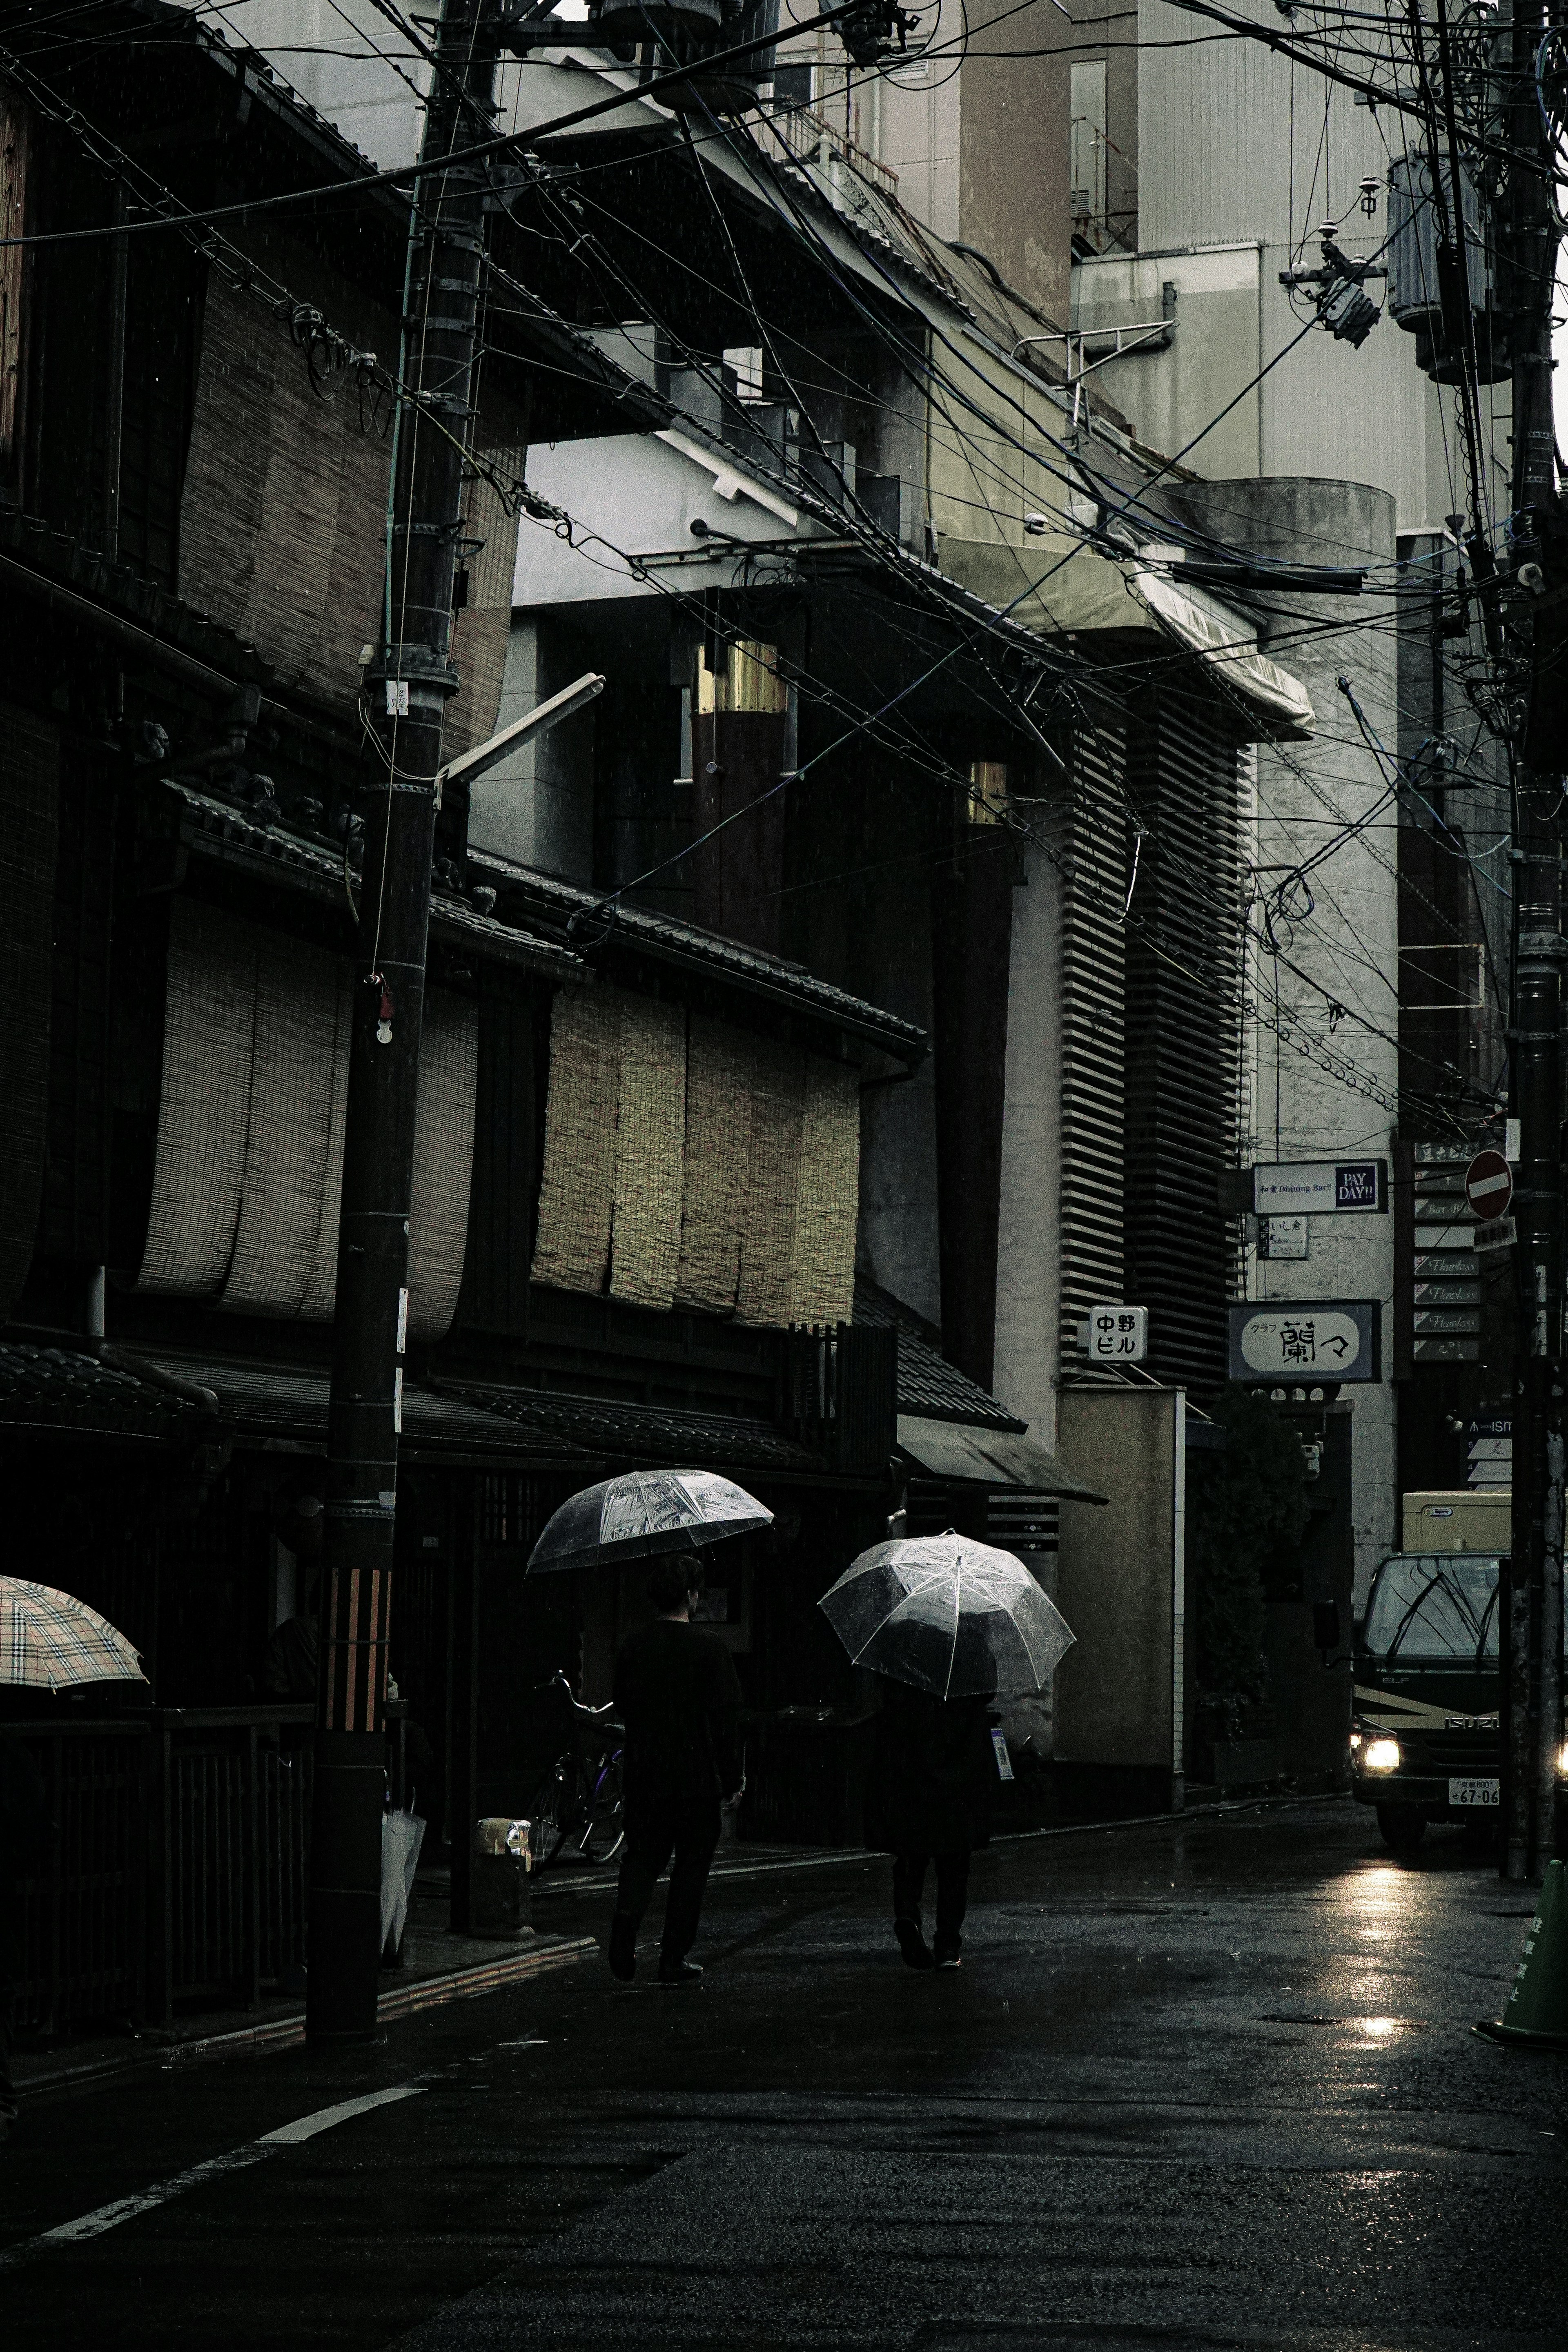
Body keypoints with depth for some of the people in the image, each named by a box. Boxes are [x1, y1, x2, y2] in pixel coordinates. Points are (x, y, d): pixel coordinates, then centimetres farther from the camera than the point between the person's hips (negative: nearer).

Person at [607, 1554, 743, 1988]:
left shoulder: (633, 1645, 2)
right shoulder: (709, 1647, -10)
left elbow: (623, 1706, 12)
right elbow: (726, 1718, -9)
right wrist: (732, 1779, -2)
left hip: (643, 1774, 3)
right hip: (697, 1777, -3)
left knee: (642, 1856, 14)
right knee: (691, 1866, 7)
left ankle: (627, 1916, -14)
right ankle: (674, 1959, 8)